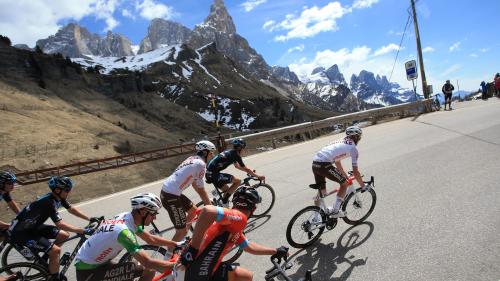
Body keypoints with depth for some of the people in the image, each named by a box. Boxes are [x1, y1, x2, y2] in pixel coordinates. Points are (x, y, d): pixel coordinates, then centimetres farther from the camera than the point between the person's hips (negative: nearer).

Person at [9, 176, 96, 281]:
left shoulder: (58, 197, -4)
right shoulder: (49, 202, -30)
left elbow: (71, 209, 8)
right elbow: (60, 225, -31)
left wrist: (90, 219, 1)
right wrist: (83, 231, -31)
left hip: (33, 226, 9)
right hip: (20, 232, -9)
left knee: (64, 235, 5)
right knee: (55, 250, -18)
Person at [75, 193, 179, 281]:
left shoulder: (127, 217, -4)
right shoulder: (124, 231, -30)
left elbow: (151, 239, 8)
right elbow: (148, 263, -32)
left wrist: (175, 244, 7)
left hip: (97, 263, 9)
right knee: (149, 270, -19)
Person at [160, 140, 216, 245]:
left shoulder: (193, 159, 15)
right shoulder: (200, 163, -13)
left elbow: (194, 184, 23)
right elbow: (201, 190, -9)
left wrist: (207, 201, 28)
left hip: (167, 191, 10)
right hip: (171, 196, -10)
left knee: (193, 210, 26)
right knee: (182, 231, -1)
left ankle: (181, 240, 40)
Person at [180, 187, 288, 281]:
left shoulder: (234, 226, 13)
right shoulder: (239, 217, -19)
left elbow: (249, 247, 27)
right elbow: (207, 211, -36)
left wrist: (275, 251, 36)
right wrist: (193, 250, -30)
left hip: (209, 269, 9)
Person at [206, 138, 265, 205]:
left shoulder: (231, 152, 17)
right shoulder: (235, 155, -10)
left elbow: (237, 166, 31)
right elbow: (246, 169, -6)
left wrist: (250, 171, 33)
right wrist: (258, 176, 3)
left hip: (209, 173, 9)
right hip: (213, 174, -9)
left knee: (228, 191, 19)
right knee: (238, 181, -4)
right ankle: (224, 201, -3)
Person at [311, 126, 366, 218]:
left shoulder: (340, 142, 29)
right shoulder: (353, 147, 5)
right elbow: (355, 172, 4)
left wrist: (346, 176, 47)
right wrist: (363, 185, 16)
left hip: (315, 163, 8)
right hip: (324, 164, -8)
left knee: (321, 192, 22)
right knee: (344, 183, 11)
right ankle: (335, 211, 11)